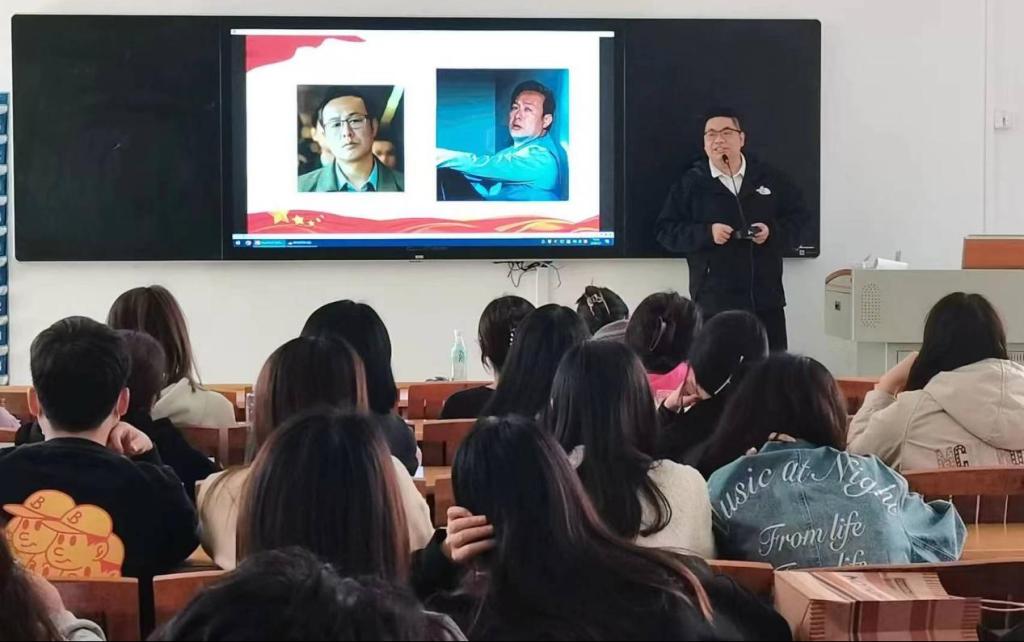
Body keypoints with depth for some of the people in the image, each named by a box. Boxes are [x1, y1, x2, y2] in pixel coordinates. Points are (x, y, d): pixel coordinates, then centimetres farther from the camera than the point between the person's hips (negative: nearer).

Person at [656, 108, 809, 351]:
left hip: (766, 301, 2)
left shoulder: (770, 178, 8)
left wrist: (773, 231, -8)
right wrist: (706, 233, -15)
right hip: (713, 304, -2)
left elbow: (798, 217, 11)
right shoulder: (691, 184, 2)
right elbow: (666, 231, 0)